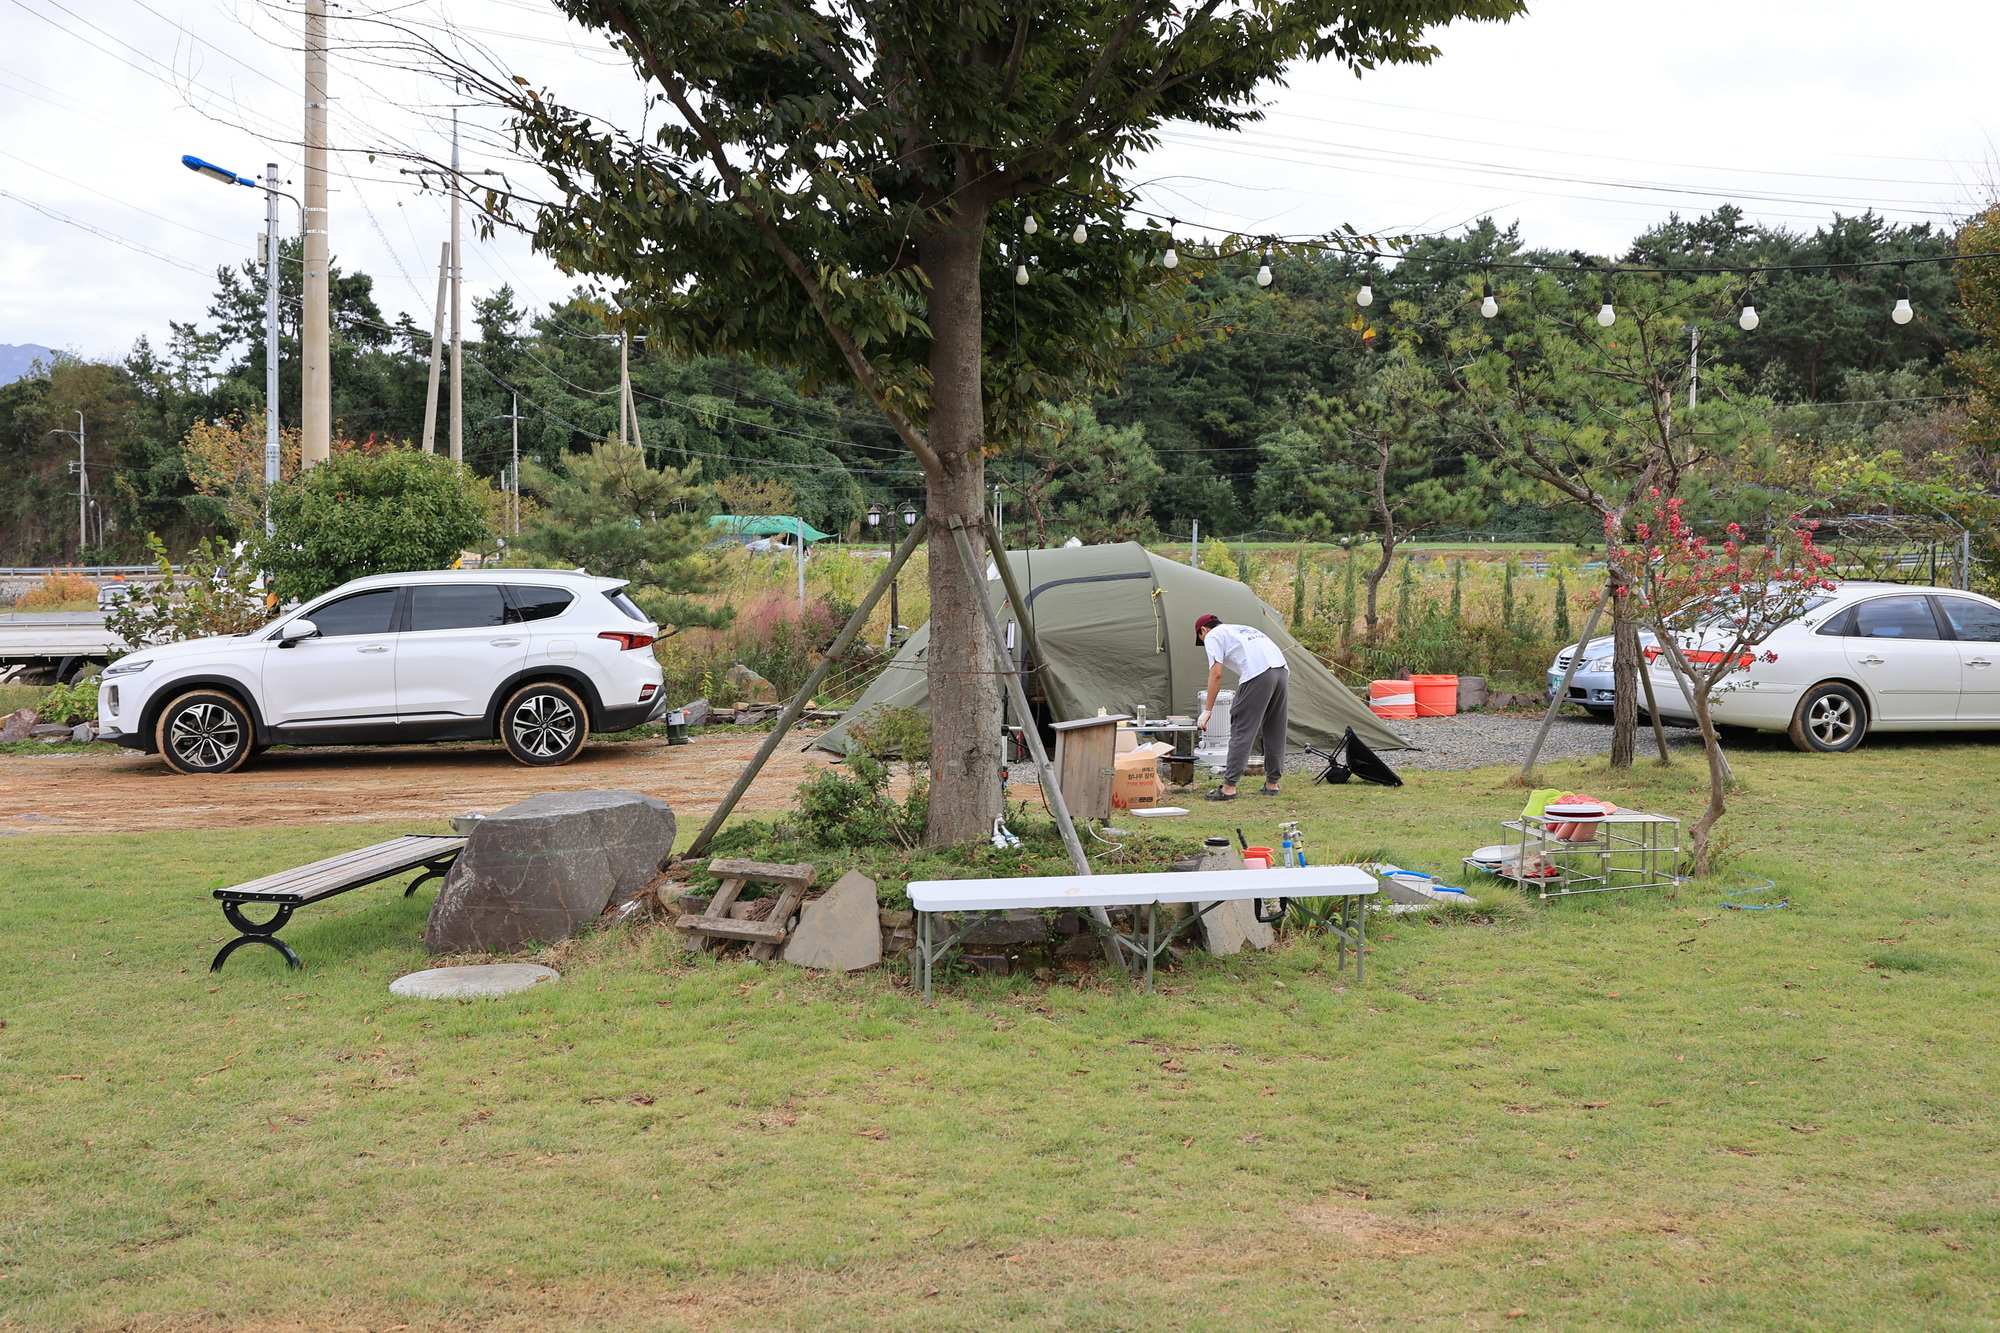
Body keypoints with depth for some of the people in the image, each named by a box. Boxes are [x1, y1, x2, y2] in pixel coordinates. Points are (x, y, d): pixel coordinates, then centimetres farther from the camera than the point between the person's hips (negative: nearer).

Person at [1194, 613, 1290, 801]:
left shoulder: (1213, 636, 13)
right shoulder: (1244, 629, 36)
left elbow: (1216, 674, 1)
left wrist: (1207, 710, 6)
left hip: (1258, 674, -8)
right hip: (1282, 670, 8)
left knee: (1242, 731, -2)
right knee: (1274, 731, 17)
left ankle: (1229, 787, -2)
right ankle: (1272, 784, 25)